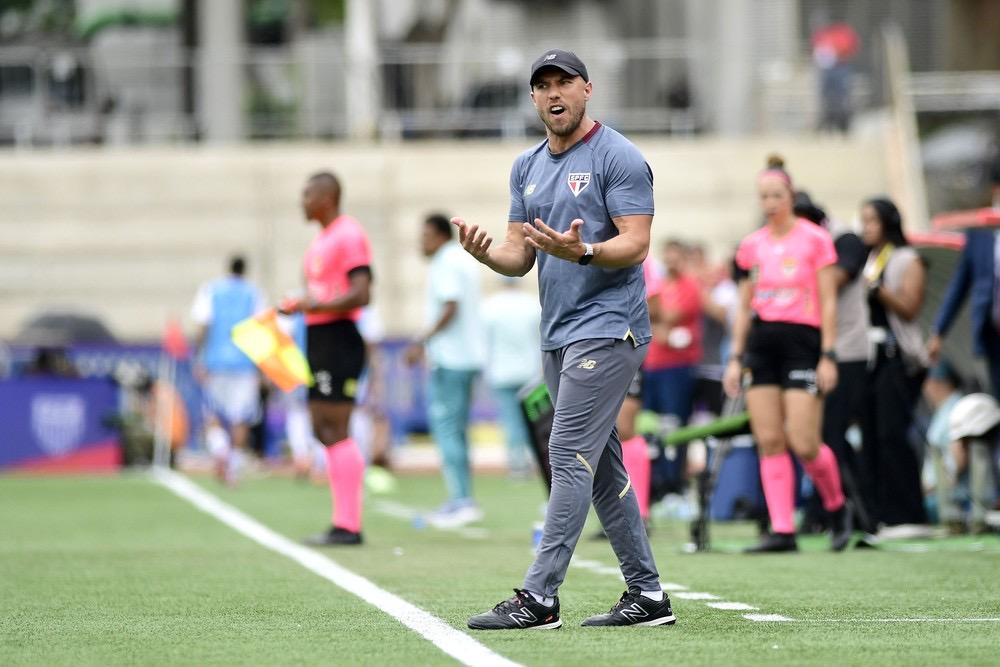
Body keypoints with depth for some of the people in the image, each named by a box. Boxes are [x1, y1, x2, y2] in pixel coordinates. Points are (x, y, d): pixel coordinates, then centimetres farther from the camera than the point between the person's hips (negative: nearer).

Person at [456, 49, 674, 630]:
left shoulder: (617, 157, -8)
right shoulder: (528, 167, 16)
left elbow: (636, 243, -15)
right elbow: (520, 256, 16)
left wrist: (582, 252, -33)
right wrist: (485, 251, -7)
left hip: (607, 329, -9)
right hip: (558, 336, 9)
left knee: (569, 457, -14)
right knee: (602, 468, 10)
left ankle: (540, 597, -17)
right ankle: (648, 595, 16)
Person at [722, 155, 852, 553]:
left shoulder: (815, 240, -2)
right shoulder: (751, 246, 10)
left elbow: (828, 302, -4)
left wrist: (828, 355, -9)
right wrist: (736, 357, 10)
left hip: (802, 341, -5)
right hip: (761, 343, 5)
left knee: (803, 443, -11)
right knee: (769, 442, -3)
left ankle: (837, 507, 15)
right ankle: (782, 530, -2)